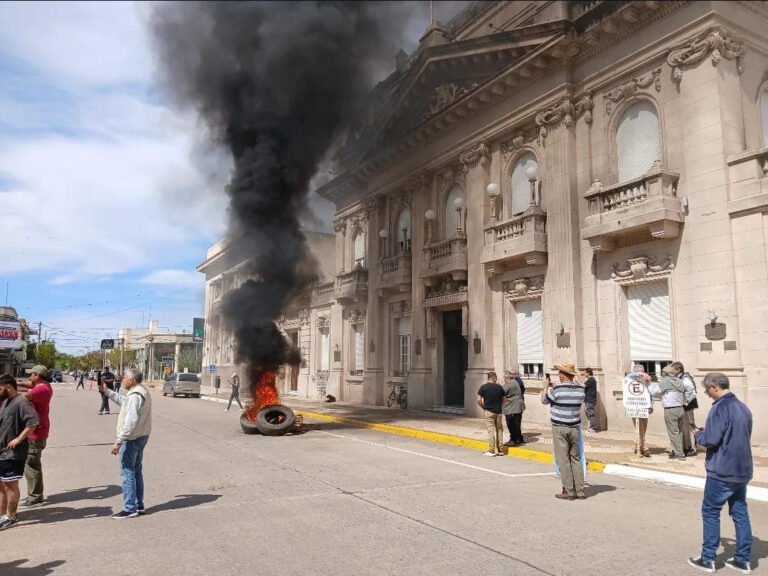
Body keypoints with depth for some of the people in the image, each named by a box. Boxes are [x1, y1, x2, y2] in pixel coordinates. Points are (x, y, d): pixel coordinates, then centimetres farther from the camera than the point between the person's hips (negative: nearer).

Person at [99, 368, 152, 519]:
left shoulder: (135, 396, -21)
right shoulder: (142, 392, 12)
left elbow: (130, 421, -27)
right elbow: (122, 400, 23)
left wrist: (119, 441, -26)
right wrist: (106, 391, 21)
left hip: (132, 439, -10)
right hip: (141, 437, 10)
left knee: (127, 472, -4)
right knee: (137, 471, 16)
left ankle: (130, 509, 0)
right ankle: (139, 505, 24)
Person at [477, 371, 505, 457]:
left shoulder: (483, 387, -6)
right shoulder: (499, 387, 2)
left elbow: (479, 400, -10)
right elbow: (503, 400, 8)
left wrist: (483, 407, 3)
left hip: (488, 412, -3)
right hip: (498, 412, 3)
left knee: (491, 431, -1)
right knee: (499, 430, 12)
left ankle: (491, 451, -1)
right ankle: (500, 450, 16)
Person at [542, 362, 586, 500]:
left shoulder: (557, 389, -16)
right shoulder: (580, 390, 0)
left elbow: (544, 400, 0)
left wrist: (546, 386, 18)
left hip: (560, 428, -5)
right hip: (575, 428, 5)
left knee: (563, 460, 1)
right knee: (576, 459, 13)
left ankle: (569, 491, 3)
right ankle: (580, 491, 15)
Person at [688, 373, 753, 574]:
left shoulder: (721, 407, -18)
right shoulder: (743, 407, 9)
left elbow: (711, 439, -22)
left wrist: (699, 434, -1)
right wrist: (708, 430, 12)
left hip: (722, 471, -8)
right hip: (742, 470, 8)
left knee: (710, 512, 3)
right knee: (740, 512, 13)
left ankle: (708, 559, 10)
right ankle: (743, 560, 19)